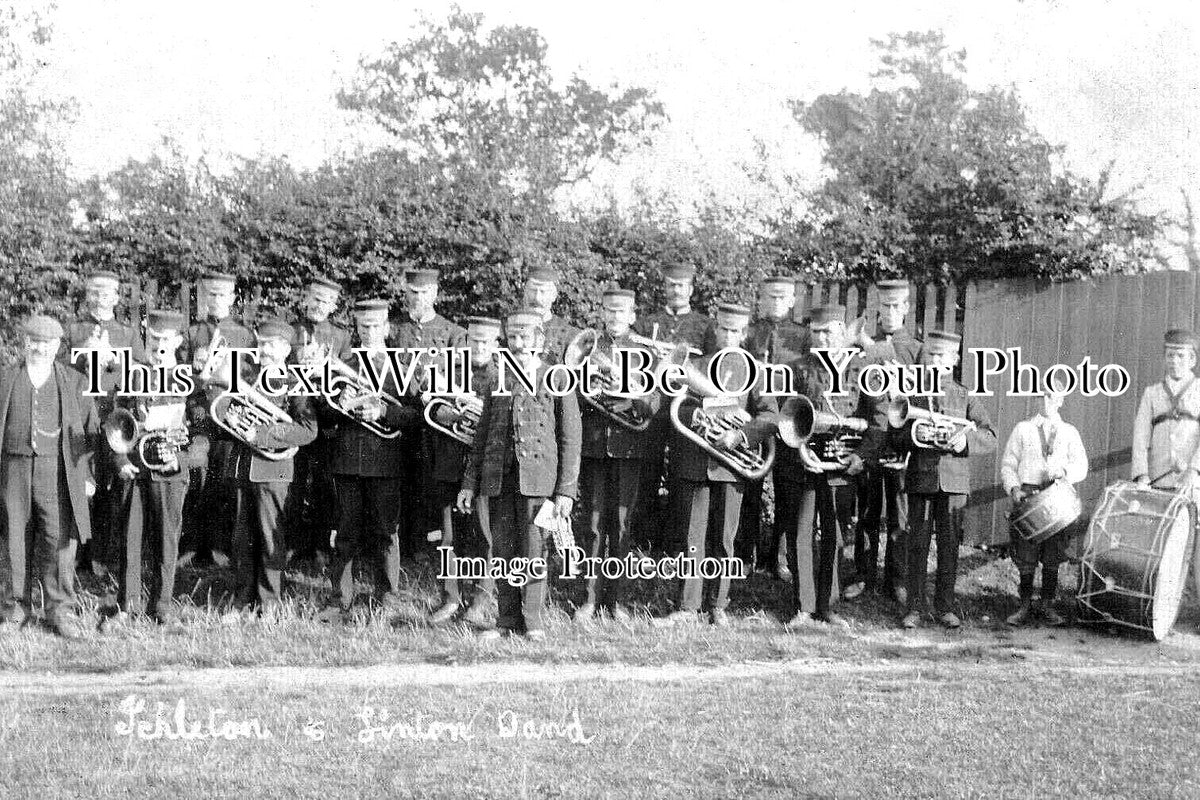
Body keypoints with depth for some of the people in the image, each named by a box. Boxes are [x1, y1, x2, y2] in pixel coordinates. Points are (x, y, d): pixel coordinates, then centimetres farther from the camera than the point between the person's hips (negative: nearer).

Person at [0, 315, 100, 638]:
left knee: (60, 540, -5)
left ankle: (58, 610, 5)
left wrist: (89, 476, 3)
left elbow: (91, 429, 9)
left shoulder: (74, 382, 8)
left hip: (58, 470, -1)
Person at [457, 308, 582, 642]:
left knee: (533, 551, -3)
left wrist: (565, 490, -6)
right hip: (498, 479, 4)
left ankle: (533, 622, 5)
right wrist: (470, 484, 11)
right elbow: (481, 438, 18)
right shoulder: (496, 385, 15)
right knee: (503, 550, 5)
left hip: (538, 479, -4)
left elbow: (570, 440, 1)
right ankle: (507, 621, 13)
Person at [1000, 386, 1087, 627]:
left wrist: (1065, 472, -17)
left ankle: (1047, 605, 11)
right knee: (1025, 555, -3)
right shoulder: (1023, 429, 13)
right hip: (1027, 494, 0)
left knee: (1053, 556, 1)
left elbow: (1081, 466, 4)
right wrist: (1013, 488, -8)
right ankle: (1025, 605, 6)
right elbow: (1008, 463, 9)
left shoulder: (1069, 432, 14)